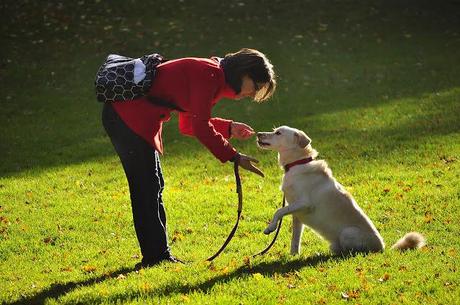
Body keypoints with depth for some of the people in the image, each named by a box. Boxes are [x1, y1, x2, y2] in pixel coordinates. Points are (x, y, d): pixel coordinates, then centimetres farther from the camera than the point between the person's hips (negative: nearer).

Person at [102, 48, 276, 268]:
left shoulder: (213, 78, 14)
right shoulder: (209, 74, -17)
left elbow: (188, 124, 19)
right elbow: (201, 128, -20)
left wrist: (229, 129, 10)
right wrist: (234, 157, -15)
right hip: (127, 116, -11)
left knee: (153, 186, 12)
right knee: (146, 187, -7)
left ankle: (159, 255, 17)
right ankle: (156, 256, -3)